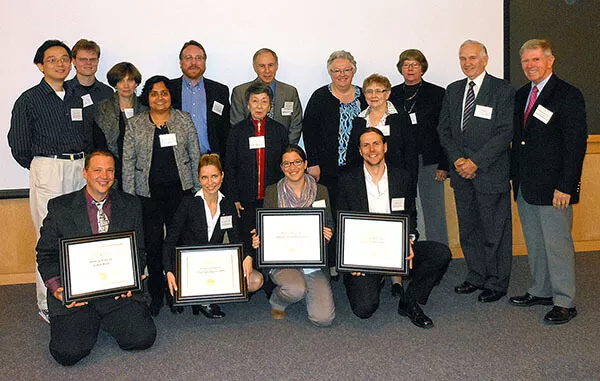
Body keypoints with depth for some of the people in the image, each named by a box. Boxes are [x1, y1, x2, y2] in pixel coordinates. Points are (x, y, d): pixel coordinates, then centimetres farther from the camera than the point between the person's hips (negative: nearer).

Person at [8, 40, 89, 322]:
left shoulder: (77, 98, 14)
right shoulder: (29, 100, 0)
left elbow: (91, 137, 19)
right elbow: (18, 144, 0)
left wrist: (86, 162, 8)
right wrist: (39, 167, 6)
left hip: (81, 168, 5)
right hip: (47, 169, -4)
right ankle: (48, 305, 6)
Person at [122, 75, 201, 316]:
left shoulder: (184, 120, 7)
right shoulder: (134, 125, 5)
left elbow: (195, 156, 8)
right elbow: (128, 162, 4)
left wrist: (199, 188, 4)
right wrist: (128, 196, -1)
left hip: (180, 189, 1)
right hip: (148, 192, 0)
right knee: (152, 242, 0)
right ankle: (156, 294, 15)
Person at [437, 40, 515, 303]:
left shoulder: (503, 90, -5)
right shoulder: (453, 90, 12)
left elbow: (505, 132, -11)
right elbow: (443, 129, 10)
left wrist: (476, 161, -16)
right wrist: (457, 159, -5)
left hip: (491, 172, -5)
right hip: (462, 172, 5)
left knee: (495, 230, 3)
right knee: (468, 229, 13)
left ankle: (496, 283, 17)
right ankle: (475, 276, 28)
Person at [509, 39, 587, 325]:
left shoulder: (568, 95, -8)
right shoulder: (521, 95, 14)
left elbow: (576, 144, -13)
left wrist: (565, 186, -18)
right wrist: (514, 175, 10)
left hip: (552, 186, -7)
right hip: (525, 185, 7)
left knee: (557, 244, -1)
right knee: (534, 243, 15)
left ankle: (564, 302, 11)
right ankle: (541, 291, 28)